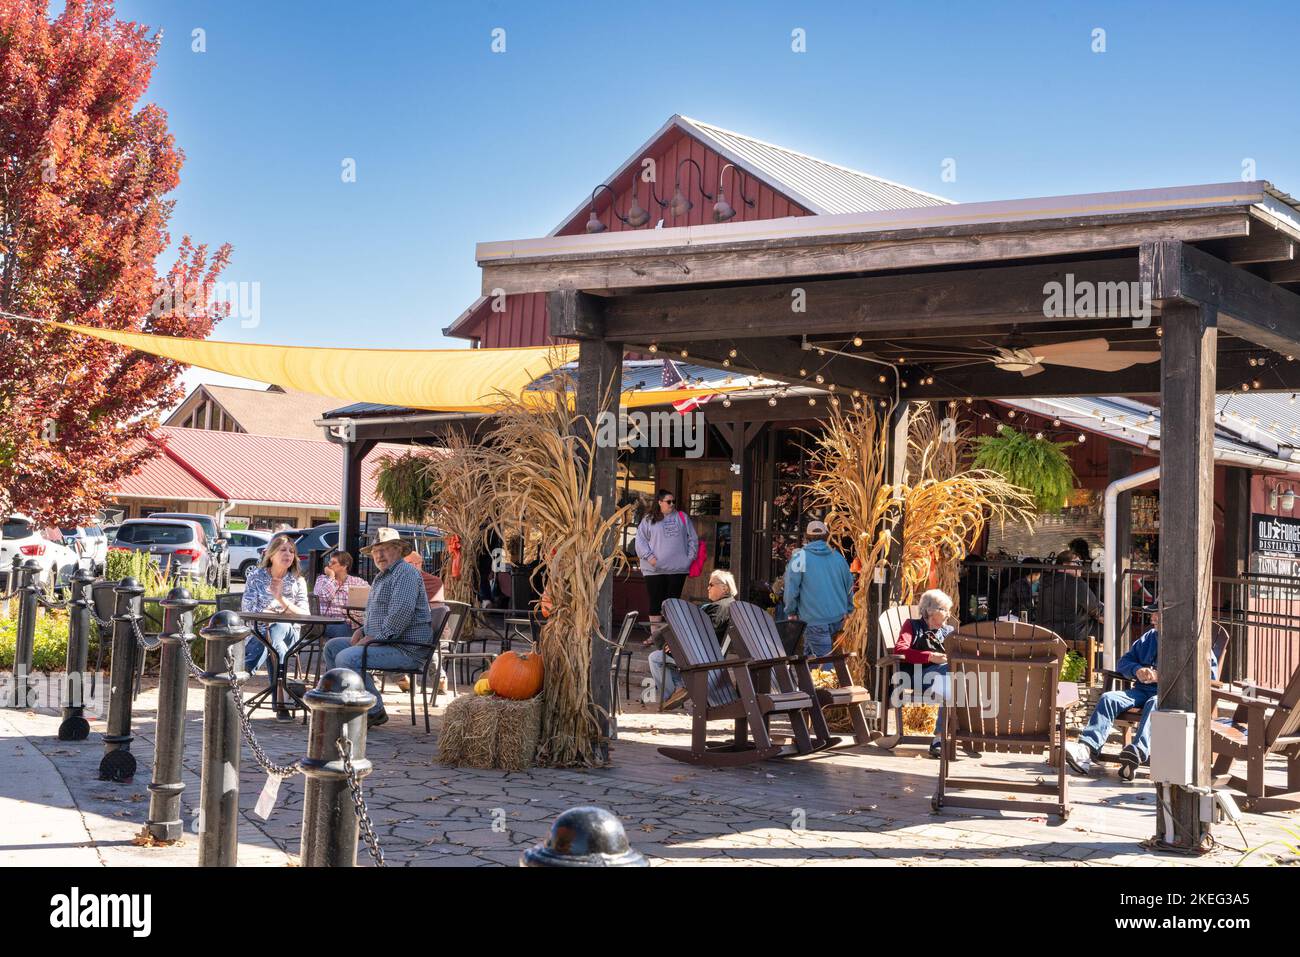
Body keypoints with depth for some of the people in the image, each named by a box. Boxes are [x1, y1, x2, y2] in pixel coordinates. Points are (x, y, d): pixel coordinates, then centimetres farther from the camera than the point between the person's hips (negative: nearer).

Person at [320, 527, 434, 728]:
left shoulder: (406, 573, -12)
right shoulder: (381, 576, 23)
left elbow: (401, 614, -24)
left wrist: (375, 637, -19)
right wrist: (363, 630, 13)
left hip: (406, 648, -11)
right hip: (382, 642, 11)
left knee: (346, 658, -26)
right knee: (332, 647, 14)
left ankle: (375, 711, -16)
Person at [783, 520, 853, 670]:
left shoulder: (800, 556, -8)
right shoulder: (838, 556, 7)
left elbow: (791, 588, -10)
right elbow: (849, 586, 14)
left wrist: (791, 611, 3)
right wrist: (848, 609, 26)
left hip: (817, 620, -6)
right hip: (838, 617, 6)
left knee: (825, 662, -3)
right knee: (809, 649, 24)